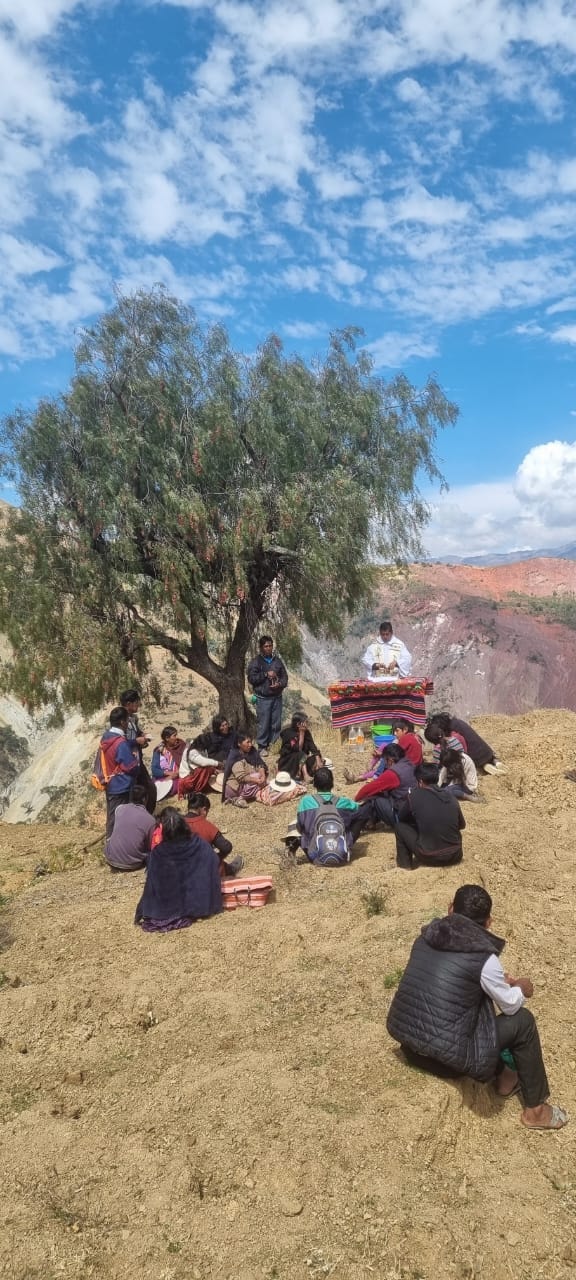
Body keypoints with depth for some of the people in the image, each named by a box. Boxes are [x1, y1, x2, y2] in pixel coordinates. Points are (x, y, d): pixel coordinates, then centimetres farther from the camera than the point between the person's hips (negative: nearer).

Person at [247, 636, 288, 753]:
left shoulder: (277, 660, 10)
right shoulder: (256, 662, 0)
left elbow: (285, 676, 13)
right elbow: (251, 678, -6)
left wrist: (280, 684, -8)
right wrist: (266, 674, -13)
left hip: (277, 697, 3)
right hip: (263, 698, -3)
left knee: (276, 723, 6)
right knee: (263, 724, -4)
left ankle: (274, 745, 16)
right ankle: (262, 747, 5)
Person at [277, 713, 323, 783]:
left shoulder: (306, 732, -3)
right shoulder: (288, 733, -19)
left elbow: (312, 747, -11)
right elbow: (298, 749, -25)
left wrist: (318, 760, -24)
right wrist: (301, 734, -27)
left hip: (302, 760, 6)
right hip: (288, 761, -6)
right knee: (301, 755, -32)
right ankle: (305, 776, -40)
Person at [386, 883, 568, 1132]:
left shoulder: (427, 936, 4)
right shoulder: (483, 956, -14)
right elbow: (510, 1005, 2)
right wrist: (520, 988, 24)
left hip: (405, 1039, 6)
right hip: (446, 1055, -6)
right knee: (522, 1021, 9)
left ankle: (502, 1076, 42)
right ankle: (535, 1109, 23)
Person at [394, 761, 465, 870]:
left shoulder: (415, 795, -7)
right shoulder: (451, 797, 4)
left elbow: (401, 817, 9)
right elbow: (462, 825, 18)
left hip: (430, 857, -4)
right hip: (455, 857, 5)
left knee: (401, 826, 14)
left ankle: (405, 864, 16)